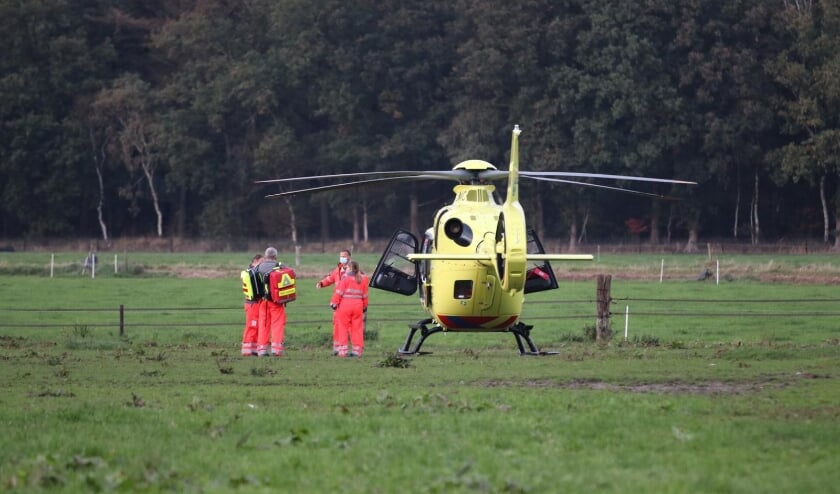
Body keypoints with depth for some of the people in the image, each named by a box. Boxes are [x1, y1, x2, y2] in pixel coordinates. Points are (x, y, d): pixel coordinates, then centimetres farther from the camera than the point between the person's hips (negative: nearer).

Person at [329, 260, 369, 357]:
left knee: (343, 328, 3)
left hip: (345, 305, -4)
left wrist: (334, 303, -4)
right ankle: (357, 351, 7)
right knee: (357, 329, 8)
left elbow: (339, 292, -11)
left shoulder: (346, 278, -8)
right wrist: (364, 306, 24)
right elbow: (365, 295, 13)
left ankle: (342, 351, 0)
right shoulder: (362, 279, 8)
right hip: (358, 305, 4)